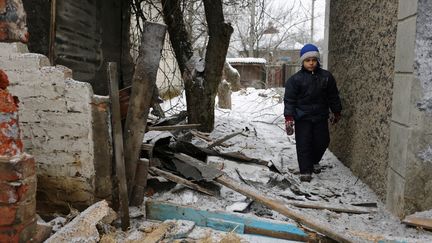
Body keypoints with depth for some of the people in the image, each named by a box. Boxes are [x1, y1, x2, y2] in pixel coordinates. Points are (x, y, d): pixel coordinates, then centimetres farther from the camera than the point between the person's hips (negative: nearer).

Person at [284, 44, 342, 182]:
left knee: (322, 141, 12)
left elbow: (333, 96, 11)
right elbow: (289, 99, -9)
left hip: (321, 116, 3)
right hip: (302, 118, -3)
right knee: (303, 144, -1)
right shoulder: (295, 79, -8)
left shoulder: (326, 76, 1)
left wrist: (336, 112, 17)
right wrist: (289, 118, -16)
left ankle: (314, 161, 38)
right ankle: (305, 171, 10)